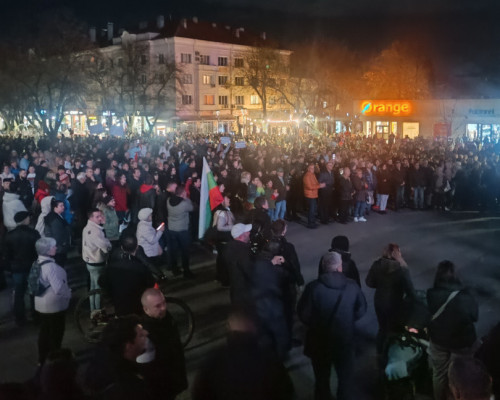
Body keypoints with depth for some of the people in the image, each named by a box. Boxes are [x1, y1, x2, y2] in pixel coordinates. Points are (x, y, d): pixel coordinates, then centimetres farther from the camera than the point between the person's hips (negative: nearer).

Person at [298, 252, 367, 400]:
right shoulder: (352, 286, -13)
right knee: (346, 379, 22)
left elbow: (303, 314, -14)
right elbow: (361, 310, 0)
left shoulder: (313, 287, -21)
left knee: (322, 380, 19)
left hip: (320, 341, -1)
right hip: (345, 340, 1)